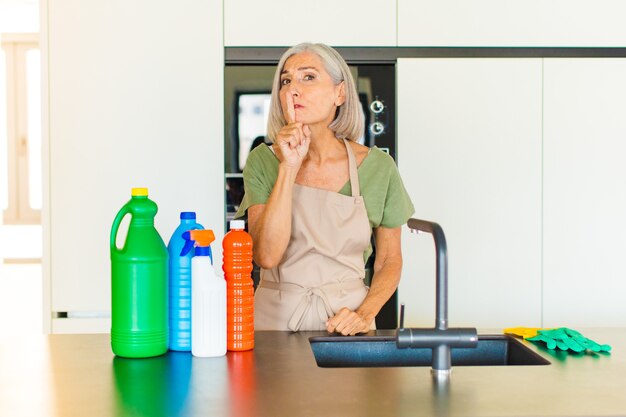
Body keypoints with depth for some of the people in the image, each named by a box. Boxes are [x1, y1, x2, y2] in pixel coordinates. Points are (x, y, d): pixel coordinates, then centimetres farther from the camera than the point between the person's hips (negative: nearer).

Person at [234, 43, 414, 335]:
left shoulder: (377, 166, -1)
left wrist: (365, 313, -7)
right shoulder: (263, 161, -1)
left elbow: (390, 259, 9)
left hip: (345, 323, 1)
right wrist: (289, 167, -16)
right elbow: (266, 256, -13)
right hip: (275, 318, 0)